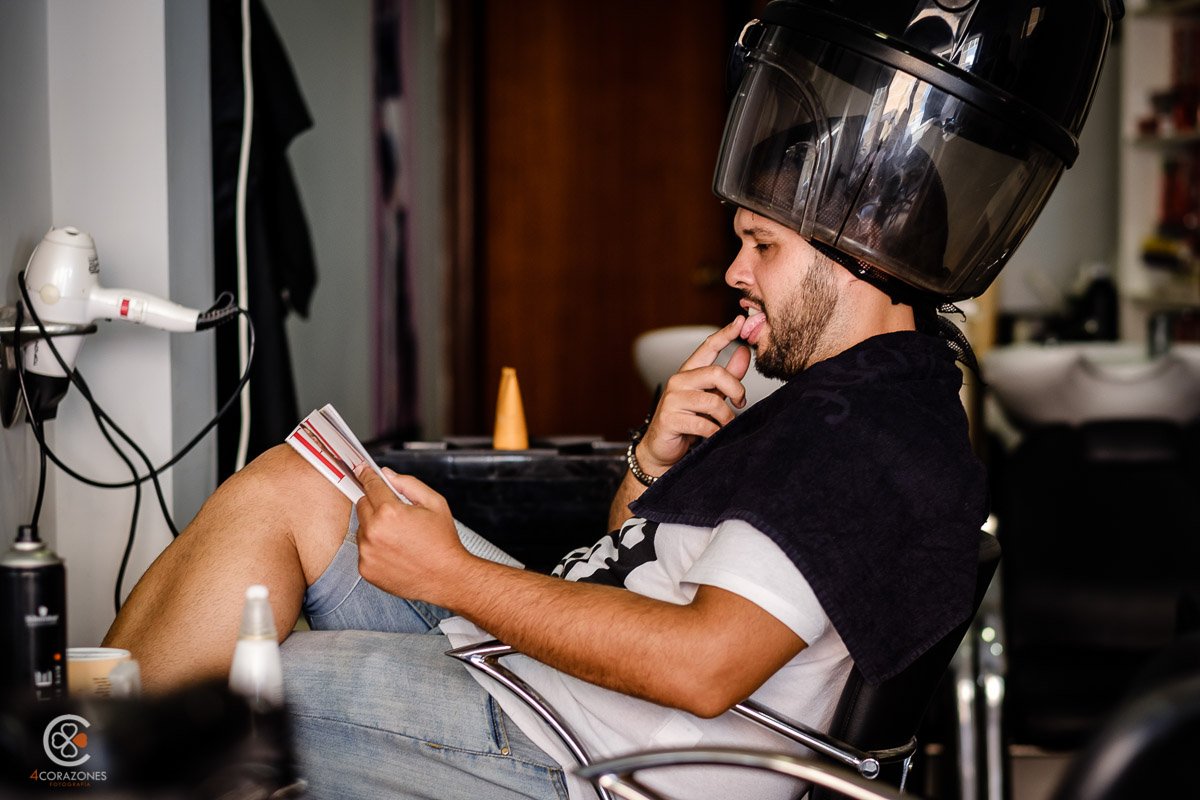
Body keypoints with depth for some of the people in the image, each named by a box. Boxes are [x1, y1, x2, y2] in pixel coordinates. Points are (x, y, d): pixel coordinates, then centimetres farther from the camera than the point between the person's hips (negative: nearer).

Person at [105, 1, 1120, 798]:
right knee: (285, 486, 5)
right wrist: (655, 466, -3)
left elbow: (704, 665, -28)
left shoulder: (887, 438, -18)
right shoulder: (841, 397, 15)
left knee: (212, 677, -12)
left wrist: (452, 574, -21)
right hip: (527, 673, 10)